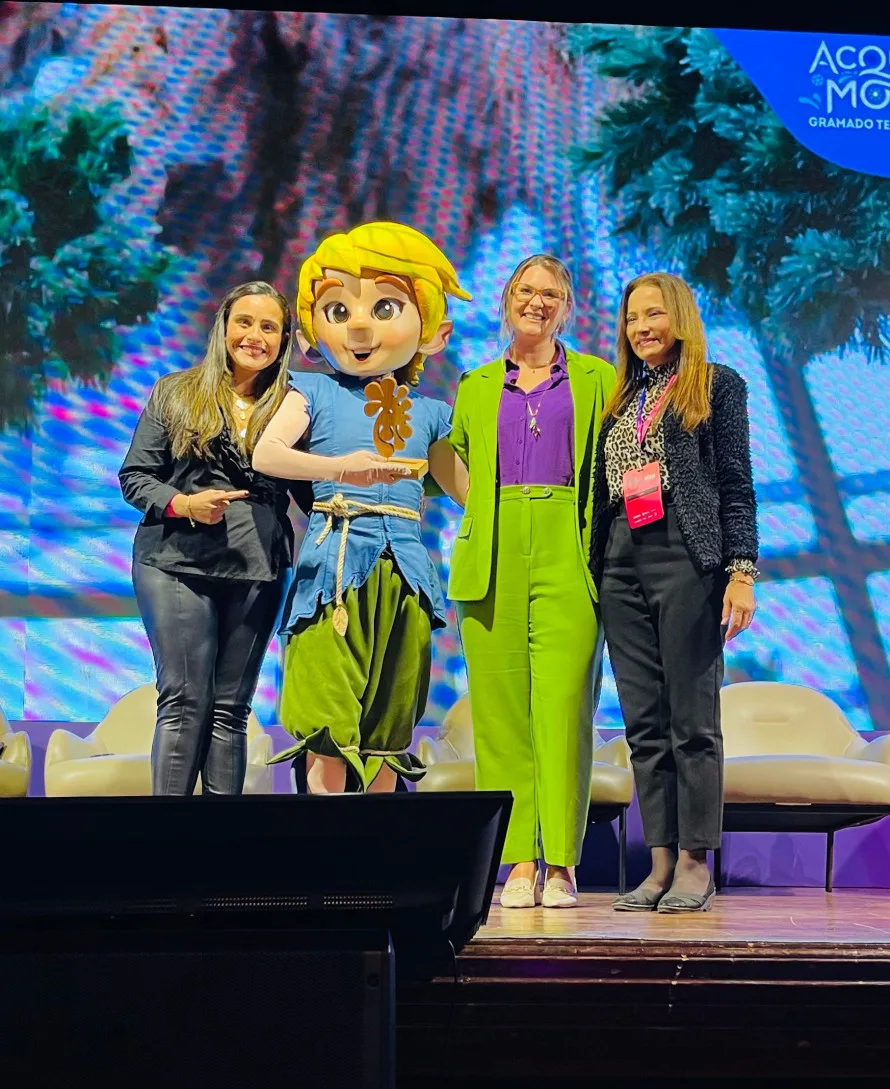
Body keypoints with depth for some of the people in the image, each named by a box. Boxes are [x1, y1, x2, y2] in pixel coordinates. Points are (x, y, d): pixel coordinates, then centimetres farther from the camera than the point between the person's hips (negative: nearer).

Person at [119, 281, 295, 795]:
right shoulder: (176, 393, 5)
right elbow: (134, 477, 4)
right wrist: (183, 504, -12)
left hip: (257, 571, 2)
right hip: (177, 564, -1)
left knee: (231, 707, 5)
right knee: (184, 701, -5)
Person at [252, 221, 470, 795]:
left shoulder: (427, 413, 15)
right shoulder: (316, 393, 4)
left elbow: (465, 485, 25)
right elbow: (266, 453, -13)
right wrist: (337, 467, -29)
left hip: (404, 571, 4)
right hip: (335, 567, -4)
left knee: (387, 734, 7)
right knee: (329, 729, -9)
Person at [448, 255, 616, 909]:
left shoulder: (596, 380, 13)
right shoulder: (476, 388, 20)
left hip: (567, 554, -2)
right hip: (495, 557, 2)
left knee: (563, 708, -10)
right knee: (501, 711, -2)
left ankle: (561, 865, -7)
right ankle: (520, 863, 2)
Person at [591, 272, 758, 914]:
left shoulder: (717, 385, 6)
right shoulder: (620, 398, 21)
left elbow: (737, 485, 0)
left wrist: (742, 571, -9)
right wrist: (594, 571, 12)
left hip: (688, 559, -5)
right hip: (622, 565, 6)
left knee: (692, 719, -5)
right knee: (644, 722, 4)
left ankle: (696, 865, 0)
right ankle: (662, 863, 7)